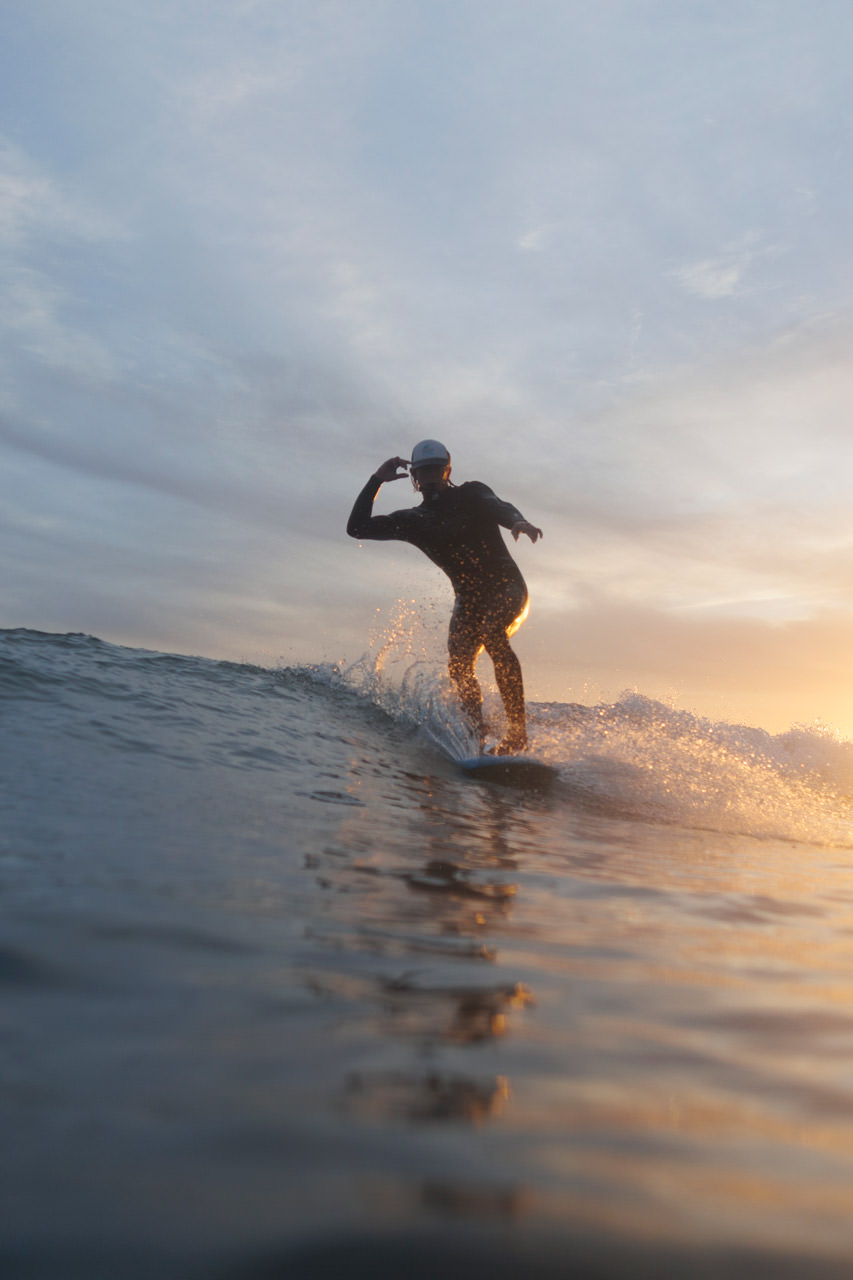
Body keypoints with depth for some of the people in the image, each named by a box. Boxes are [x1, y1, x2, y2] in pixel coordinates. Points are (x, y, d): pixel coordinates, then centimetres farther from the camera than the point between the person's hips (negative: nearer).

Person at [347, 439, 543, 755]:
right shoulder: (413, 520, 9)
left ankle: (517, 729, -33)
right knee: (458, 667, -16)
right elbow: (357, 527, 7)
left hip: (506, 585, -5)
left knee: (491, 634, -32)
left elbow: (499, 507, -22)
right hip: (469, 598, 5)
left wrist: (517, 521, -46)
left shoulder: (471, 495, 0)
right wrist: (377, 480, 0)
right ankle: (481, 737, -13)